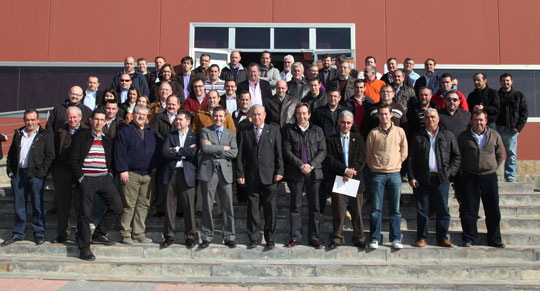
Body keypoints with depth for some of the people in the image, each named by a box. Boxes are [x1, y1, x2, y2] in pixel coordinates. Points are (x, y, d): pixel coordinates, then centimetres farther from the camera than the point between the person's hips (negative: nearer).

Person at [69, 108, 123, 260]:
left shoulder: (107, 140, 15)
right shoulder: (81, 136, 1)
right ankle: (84, 248, 8)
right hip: (87, 180, -4)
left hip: (104, 179, 4)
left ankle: (99, 234, 15)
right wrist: (80, 178, -8)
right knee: (85, 214, -2)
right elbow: (74, 160, -2)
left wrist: (110, 174, 7)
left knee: (117, 206, -4)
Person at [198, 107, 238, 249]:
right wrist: (223, 148, -6)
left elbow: (234, 153, -1)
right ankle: (206, 237, 13)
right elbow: (204, 148, -10)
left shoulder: (231, 134, 15)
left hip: (225, 172, 2)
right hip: (208, 172, -1)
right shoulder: (205, 131, 9)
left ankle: (229, 237, 11)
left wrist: (214, 150, -7)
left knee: (227, 206, 1)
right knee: (207, 206, 3)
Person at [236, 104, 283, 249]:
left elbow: (279, 153, 4)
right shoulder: (244, 132, 9)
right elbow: (240, 156, 6)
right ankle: (254, 238, 16)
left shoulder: (274, 130, 8)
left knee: (270, 208, 4)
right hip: (251, 177, 1)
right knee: (252, 208, 5)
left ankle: (270, 239, 15)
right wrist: (240, 174, -2)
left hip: (270, 176, -1)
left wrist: (279, 171, -4)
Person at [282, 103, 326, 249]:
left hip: (314, 172, 1)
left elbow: (323, 151, 5)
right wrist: (301, 165, -11)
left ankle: (314, 237, 13)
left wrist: (311, 165, -9)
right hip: (295, 173, -1)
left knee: (314, 206, 4)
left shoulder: (317, 130, 11)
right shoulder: (288, 130, 6)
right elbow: (287, 151, -2)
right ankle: (295, 237, 12)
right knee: (295, 206, 3)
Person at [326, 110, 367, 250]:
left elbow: (361, 159, 2)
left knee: (357, 211, 6)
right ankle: (337, 239, 11)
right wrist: (345, 170, -16)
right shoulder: (331, 140, 6)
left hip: (355, 179, 1)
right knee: (338, 211, 1)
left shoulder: (358, 139, 11)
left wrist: (352, 172, -12)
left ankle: (359, 239, 17)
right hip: (338, 179, -1)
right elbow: (331, 160, -4)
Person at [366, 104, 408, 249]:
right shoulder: (373, 133, 2)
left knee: (395, 209, 6)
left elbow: (404, 152, 13)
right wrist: (374, 167, 5)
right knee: (376, 208, 1)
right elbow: (368, 154, 8)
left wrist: (396, 164, 9)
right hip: (377, 175, -1)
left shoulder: (400, 131, 6)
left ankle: (396, 239, 14)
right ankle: (374, 239, 8)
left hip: (394, 174, 1)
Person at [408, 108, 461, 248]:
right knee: (422, 210, 3)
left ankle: (443, 238, 16)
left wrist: (450, 172, -3)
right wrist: (412, 177, -3)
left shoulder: (448, 135, 10)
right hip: (422, 179, 0)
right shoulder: (418, 137, 8)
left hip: (442, 179, 0)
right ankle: (422, 238, 13)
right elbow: (411, 159, 6)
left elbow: (457, 156, 10)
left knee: (443, 210, 4)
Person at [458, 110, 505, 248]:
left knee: (493, 210, 7)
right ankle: (470, 239, 13)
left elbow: (500, 155, 13)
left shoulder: (494, 135, 4)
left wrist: (492, 168, 7)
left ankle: (494, 239, 22)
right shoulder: (463, 136, 1)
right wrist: (465, 169, 3)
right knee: (469, 210, 0)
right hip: (470, 177, -1)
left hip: (489, 176, 1)